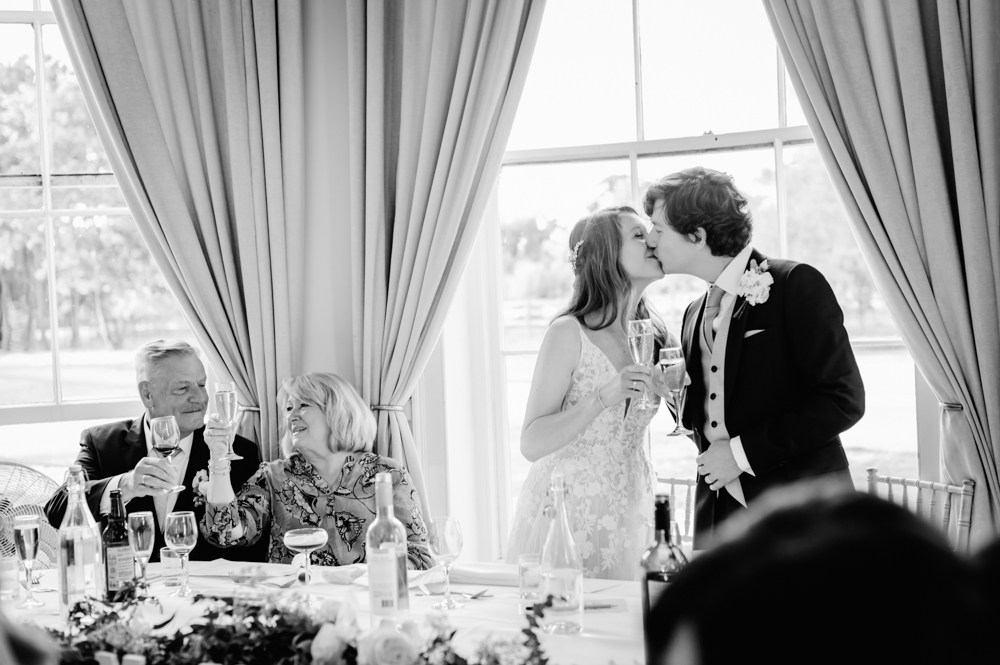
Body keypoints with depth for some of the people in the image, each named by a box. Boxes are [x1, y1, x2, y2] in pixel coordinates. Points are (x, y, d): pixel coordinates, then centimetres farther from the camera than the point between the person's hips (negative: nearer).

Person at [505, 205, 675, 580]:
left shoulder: (653, 334, 5)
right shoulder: (570, 334, -12)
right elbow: (531, 444, -16)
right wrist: (603, 398, -25)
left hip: (629, 513, 5)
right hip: (567, 511, -5)